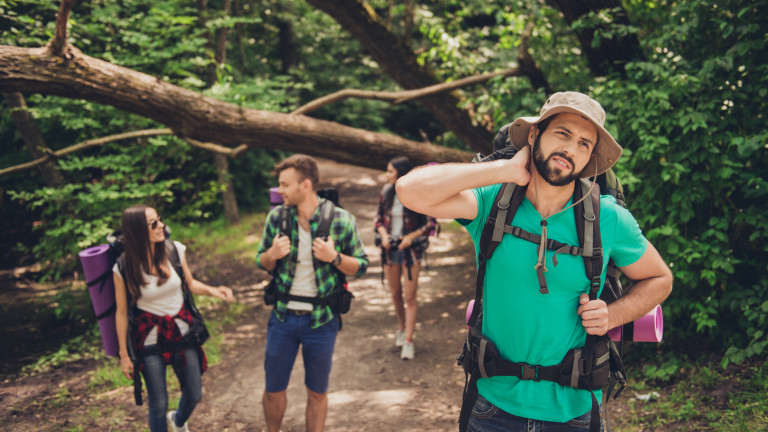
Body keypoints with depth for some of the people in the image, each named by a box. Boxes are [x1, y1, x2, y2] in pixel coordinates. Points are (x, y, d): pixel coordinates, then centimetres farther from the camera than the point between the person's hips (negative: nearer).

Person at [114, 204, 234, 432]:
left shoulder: (175, 249, -8)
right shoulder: (124, 268, -16)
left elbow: (190, 283, 9)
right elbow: (122, 313, -6)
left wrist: (211, 290, -11)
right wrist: (124, 355, -1)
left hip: (182, 332, 4)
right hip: (149, 339, -3)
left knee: (194, 395, 15)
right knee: (158, 405, 4)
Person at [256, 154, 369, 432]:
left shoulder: (342, 220, -10)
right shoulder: (276, 217, -3)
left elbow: (361, 266, -3)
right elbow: (261, 263, 8)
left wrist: (334, 258, -23)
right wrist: (273, 254, -15)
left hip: (321, 319, -2)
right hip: (283, 317, 2)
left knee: (317, 392, 13)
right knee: (274, 389, 13)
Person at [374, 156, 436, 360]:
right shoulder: (386, 191, 0)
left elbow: (430, 222, -4)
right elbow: (379, 217, 11)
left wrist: (412, 236, -16)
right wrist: (383, 233, -8)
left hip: (410, 250, -4)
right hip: (390, 249, 4)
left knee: (410, 296, -3)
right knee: (395, 293, 14)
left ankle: (408, 341, 3)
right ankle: (402, 328, 37)